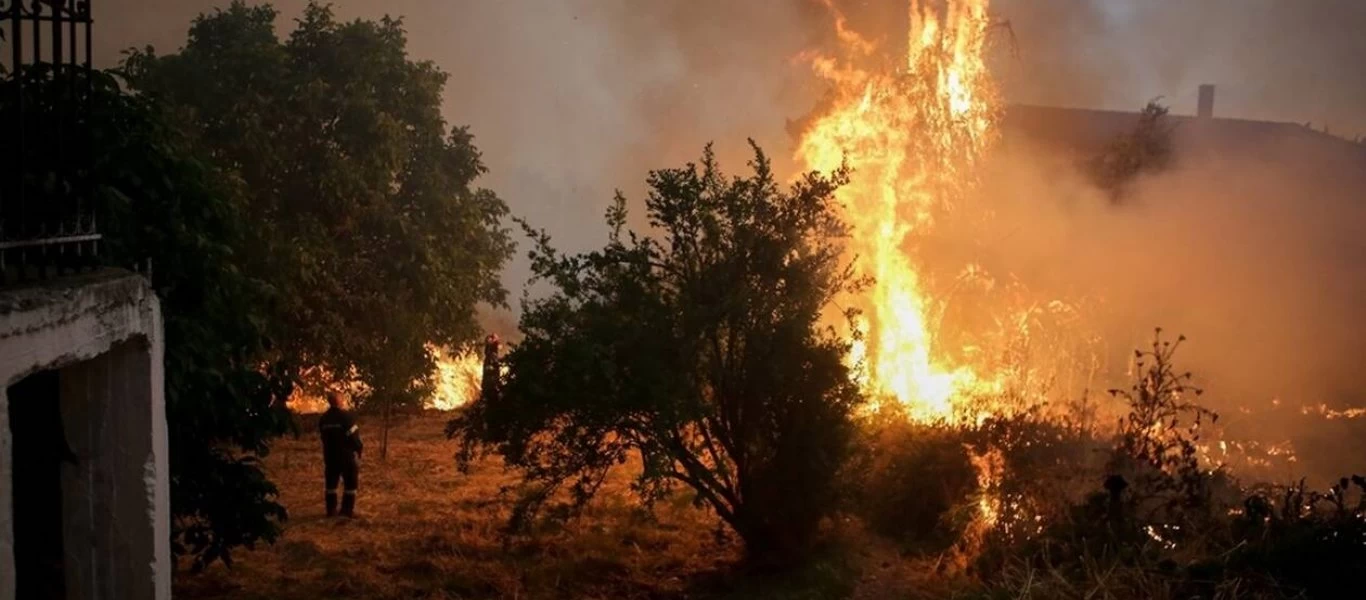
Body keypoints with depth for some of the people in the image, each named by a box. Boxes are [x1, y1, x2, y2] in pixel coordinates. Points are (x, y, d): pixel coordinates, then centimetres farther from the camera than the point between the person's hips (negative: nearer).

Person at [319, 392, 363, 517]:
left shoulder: (323, 419, 6)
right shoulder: (345, 416, -16)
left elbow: (322, 436, 12)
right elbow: (354, 435, -16)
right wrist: (359, 448, -2)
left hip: (330, 455, 6)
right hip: (346, 455, -6)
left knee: (331, 482, 14)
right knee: (351, 483, 3)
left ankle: (331, 509, 15)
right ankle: (347, 509, -1)